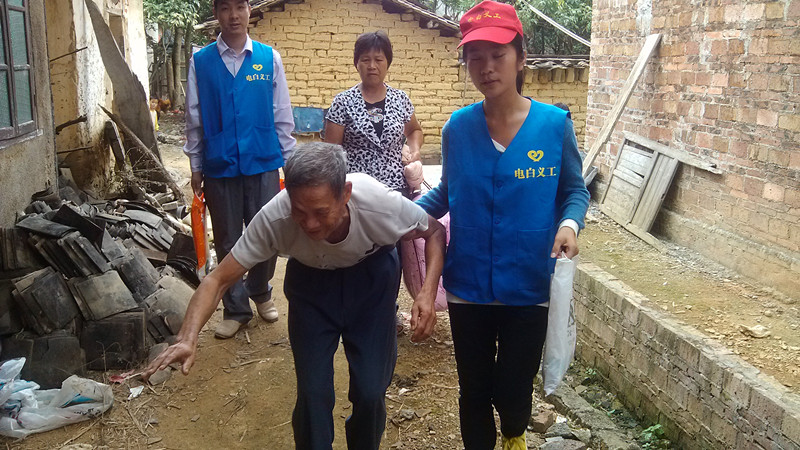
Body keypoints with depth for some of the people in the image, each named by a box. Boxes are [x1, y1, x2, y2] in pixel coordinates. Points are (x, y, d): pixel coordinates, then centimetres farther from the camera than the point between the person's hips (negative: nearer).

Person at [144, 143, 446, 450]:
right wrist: (188, 338, -42)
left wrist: (428, 293, -31)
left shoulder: (379, 203, -36)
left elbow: (435, 232, -16)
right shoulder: (274, 218, -34)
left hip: (372, 273, 0)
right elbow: (219, 280, -26)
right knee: (313, 392, -6)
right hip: (310, 276, 1)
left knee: (370, 392, -4)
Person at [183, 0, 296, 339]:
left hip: (263, 164, 0)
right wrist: (196, 167, 6)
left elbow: (282, 116, 4)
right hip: (219, 167, 0)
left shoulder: (269, 58, 1)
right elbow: (194, 120, 5)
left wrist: (289, 160, 4)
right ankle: (236, 309, 25)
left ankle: (260, 292, 36)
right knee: (227, 241, 9)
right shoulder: (201, 62, 1)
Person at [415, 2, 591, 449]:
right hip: (468, 286, 2)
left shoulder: (554, 124, -8)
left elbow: (574, 190, 1)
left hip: (529, 288, -1)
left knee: (513, 390, 11)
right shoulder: (458, 128, -4)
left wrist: (569, 223, -19)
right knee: (474, 391, 14)